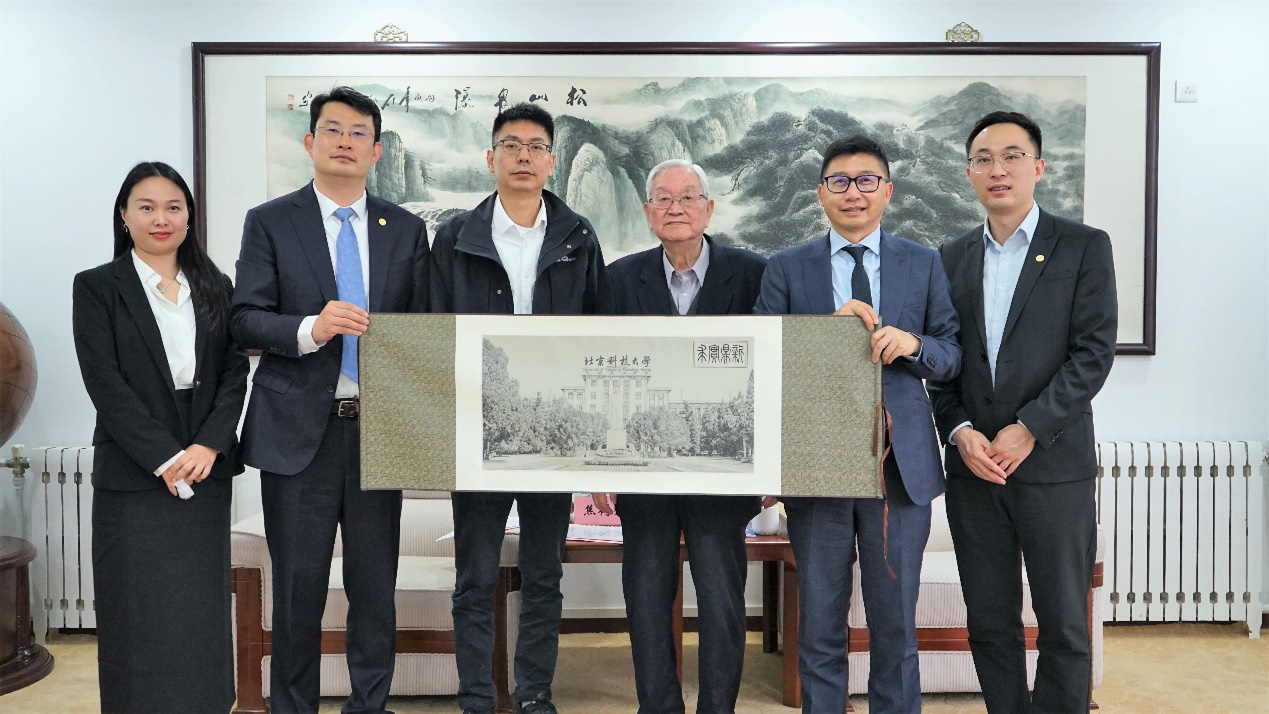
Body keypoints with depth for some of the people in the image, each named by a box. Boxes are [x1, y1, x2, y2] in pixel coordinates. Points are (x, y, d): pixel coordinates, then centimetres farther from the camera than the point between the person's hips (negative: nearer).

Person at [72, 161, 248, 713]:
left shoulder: (215, 288, 10)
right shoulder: (97, 287, 0)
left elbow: (235, 373, 3)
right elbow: (105, 384, -8)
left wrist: (208, 446, -11)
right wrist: (165, 458, -14)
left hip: (207, 474, 3)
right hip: (134, 478, -3)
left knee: (203, 615, 9)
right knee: (142, 619, 3)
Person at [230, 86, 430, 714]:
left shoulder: (406, 229, 9)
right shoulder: (269, 222, 3)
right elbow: (245, 320, -5)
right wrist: (311, 328, -22)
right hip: (298, 432, -2)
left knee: (375, 584, 10)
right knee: (298, 584, 8)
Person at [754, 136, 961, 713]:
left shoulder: (924, 264, 8)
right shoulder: (786, 269, 5)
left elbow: (952, 357, 5)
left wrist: (914, 343, -16)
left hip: (900, 463, 1)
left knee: (896, 624, 11)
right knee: (819, 628, 11)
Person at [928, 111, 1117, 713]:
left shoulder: (1084, 247, 1)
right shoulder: (952, 257, 12)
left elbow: (1094, 353, -7)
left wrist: (1028, 429, -14)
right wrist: (959, 431, -6)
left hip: (1053, 464, -3)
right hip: (973, 465, 3)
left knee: (1064, 626, 4)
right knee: (990, 624, 11)